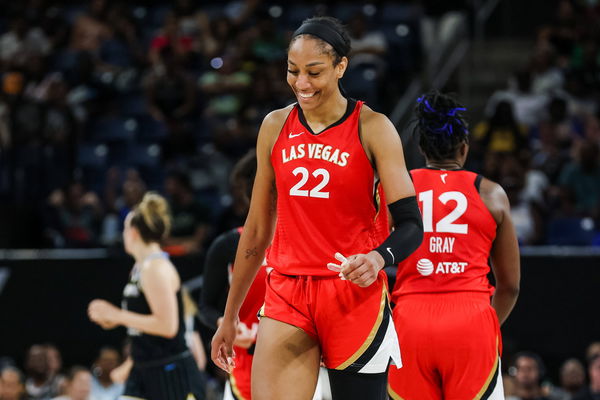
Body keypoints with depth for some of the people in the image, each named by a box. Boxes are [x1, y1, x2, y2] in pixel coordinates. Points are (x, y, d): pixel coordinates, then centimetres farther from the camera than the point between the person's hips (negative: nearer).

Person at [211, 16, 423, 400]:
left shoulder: (372, 129, -4)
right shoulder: (275, 127, 8)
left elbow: (411, 224, -7)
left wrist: (378, 258, -29)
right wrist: (230, 317, 17)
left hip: (355, 295, -3)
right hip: (288, 295, 3)